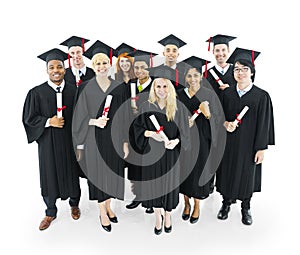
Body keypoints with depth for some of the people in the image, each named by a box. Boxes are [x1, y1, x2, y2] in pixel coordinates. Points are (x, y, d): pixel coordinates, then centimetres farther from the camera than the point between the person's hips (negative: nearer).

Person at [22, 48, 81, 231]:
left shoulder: (73, 91, 0)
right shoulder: (37, 92, -4)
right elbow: (28, 118, -1)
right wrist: (49, 122, -17)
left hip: (70, 140, 1)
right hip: (48, 142, -1)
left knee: (72, 172, 13)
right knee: (50, 174, 9)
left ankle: (74, 204, 39)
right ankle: (51, 212, 31)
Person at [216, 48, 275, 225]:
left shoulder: (262, 96, -9)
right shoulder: (227, 93, 0)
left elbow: (263, 124, -8)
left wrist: (261, 149, -9)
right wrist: (226, 124, -15)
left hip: (249, 144, -2)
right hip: (228, 142, 3)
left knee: (247, 174, 12)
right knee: (228, 172, 13)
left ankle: (246, 207, 35)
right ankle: (226, 203, 35)